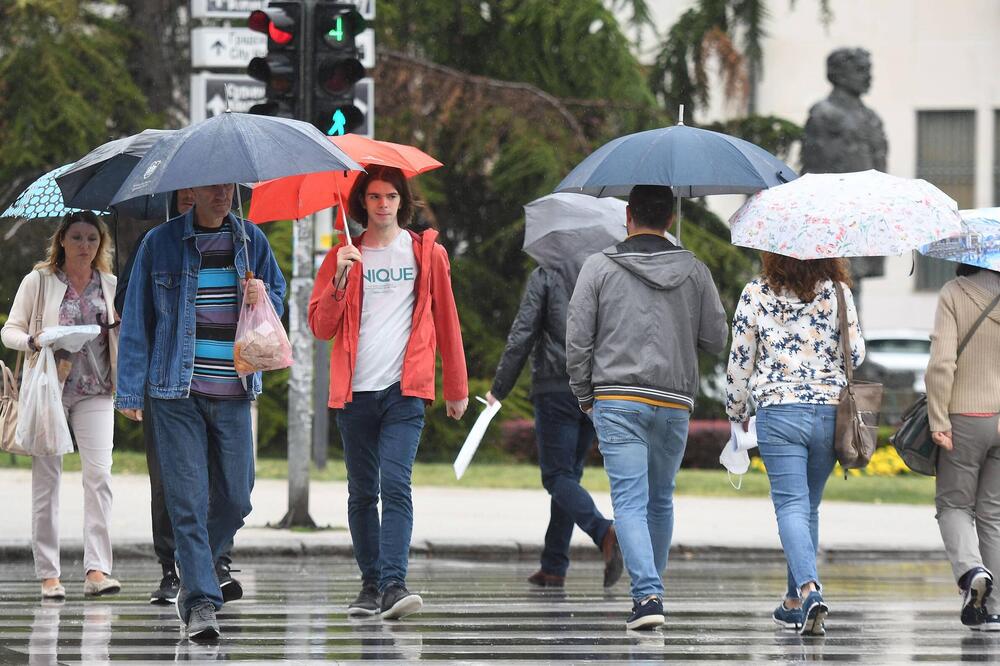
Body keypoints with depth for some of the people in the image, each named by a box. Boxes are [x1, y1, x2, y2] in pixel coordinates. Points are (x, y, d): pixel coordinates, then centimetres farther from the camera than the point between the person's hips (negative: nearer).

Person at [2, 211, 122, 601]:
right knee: (47, 478, -1)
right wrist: (35, 341, -15)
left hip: (95, 392, 2)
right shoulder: (39, 281, 3)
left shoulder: (111, 285, 11)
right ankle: (48, 574, 3)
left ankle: (97, 569, -15)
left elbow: (121, 339, 19)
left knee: (99, 474, -12)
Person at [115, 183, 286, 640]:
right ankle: (201, 601, -8)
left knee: (235, 497, 5)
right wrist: (130, 391, -2)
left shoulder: (250, 240, 9)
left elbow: (278, 294, 21)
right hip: (175, 393, -3)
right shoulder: (160, 243, 1)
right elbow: (136, 319, 3)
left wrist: (264, 299, -5)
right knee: (188, 497, -9)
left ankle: (195, 577, 29)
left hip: (233, 393, 3)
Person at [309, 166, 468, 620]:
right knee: (362, 493, 7)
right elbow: (320, 327, 5)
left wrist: (457, 387, 16)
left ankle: (394, 584, -24)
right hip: (355, 391, 2)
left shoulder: (427, 253, 9)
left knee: (395, 485, -16)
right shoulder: (343, 257, 11)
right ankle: (371, 585, 15)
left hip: (404, 392, -2)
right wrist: (340, 280, -10)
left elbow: (446, 323, 15)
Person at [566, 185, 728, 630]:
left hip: (617, 400, -3)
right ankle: (651, 588, 26)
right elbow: (716, 339, 6)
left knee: (630, 502, -8)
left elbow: (577, 337, -2)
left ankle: (648, 595, -22)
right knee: (661, 501, 18)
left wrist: (584, 394, 11)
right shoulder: (694, 272, 5)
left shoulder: (599, 268, -1)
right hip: (675, 402, 3)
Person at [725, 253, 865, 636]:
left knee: (791, 505, -5)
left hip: (778, 413, -2)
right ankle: (795, 602, 23)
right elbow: (856, 354, 3)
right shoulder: (837, 293, 0)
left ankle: (809, 588, -27)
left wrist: (737, 413, 16)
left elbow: (740, 359, 2)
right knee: (809, 506, 16)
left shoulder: (755, 294, -2)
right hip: (830, 412, 2)